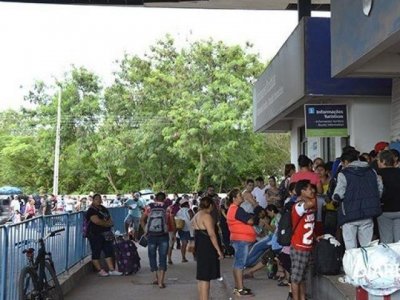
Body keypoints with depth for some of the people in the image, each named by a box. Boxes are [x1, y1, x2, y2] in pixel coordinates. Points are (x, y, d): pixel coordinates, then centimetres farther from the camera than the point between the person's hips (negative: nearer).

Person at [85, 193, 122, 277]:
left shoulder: (103, 209, 15)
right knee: (96, 252, -1)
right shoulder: (91, 210, -10)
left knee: (109, 251, 7)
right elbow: (97, 221, -22)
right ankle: (99, 270, 7)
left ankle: (111, 270, 10)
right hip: (95, 234, -8)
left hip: (106, 234, 8)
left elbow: (110, 219, 18)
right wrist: (107, 223, -8)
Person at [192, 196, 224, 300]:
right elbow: (211, 234, -21)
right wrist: (219, 250, -18)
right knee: (205, 278, -8)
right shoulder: (206, 216, -15)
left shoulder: (196, 216, 15)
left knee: (201, 277, 15)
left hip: (200, 248, 10)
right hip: (207, 249, -10)